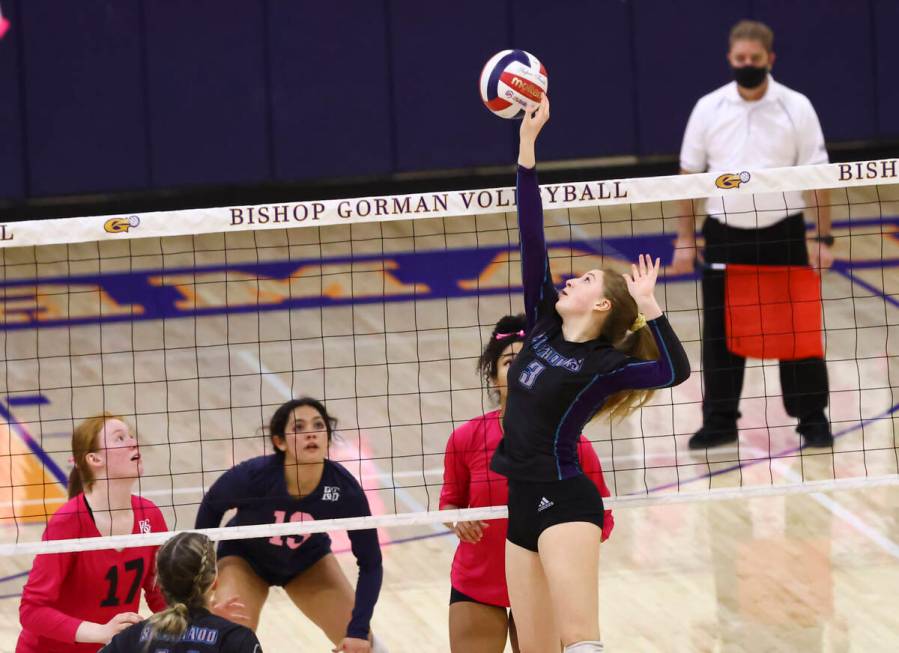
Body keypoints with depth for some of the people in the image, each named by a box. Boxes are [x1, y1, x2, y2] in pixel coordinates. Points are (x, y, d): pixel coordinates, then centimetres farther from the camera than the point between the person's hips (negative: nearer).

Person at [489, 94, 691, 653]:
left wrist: (648, 306, -28)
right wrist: (528, 144, 7)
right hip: (523, 507, 7)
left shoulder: (603, 365, -5)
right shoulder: (543, 330, 12)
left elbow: (676, 371, -22)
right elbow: (532, 238, 9)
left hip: (564, 501, -7)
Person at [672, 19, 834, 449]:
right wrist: (686, 239, 2)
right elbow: (689, 176, 5)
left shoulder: (796, 108, -3)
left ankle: (812, 418, 13)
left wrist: (823, 238, -9)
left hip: (783, 234, -1)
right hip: (725, 235, 2)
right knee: (720, 332, 4)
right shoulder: (708, 108, 1)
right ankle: (719, 421, 14)